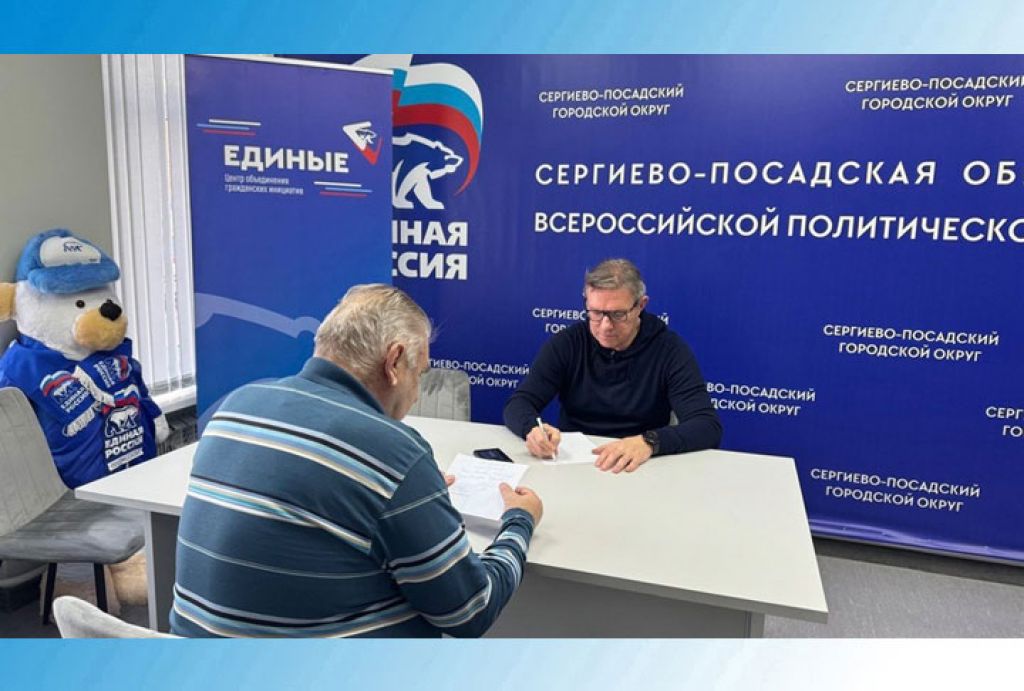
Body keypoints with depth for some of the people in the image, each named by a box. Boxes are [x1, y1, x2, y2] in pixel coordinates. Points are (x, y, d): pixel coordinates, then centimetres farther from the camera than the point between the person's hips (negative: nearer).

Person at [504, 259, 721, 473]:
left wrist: (649, 442, -32)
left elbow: (709, 426, -14)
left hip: (637, 471, -1)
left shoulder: (669, 350, -6)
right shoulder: (567, 343, -1)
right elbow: (518, 405, -3)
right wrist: (532, 429, -27)